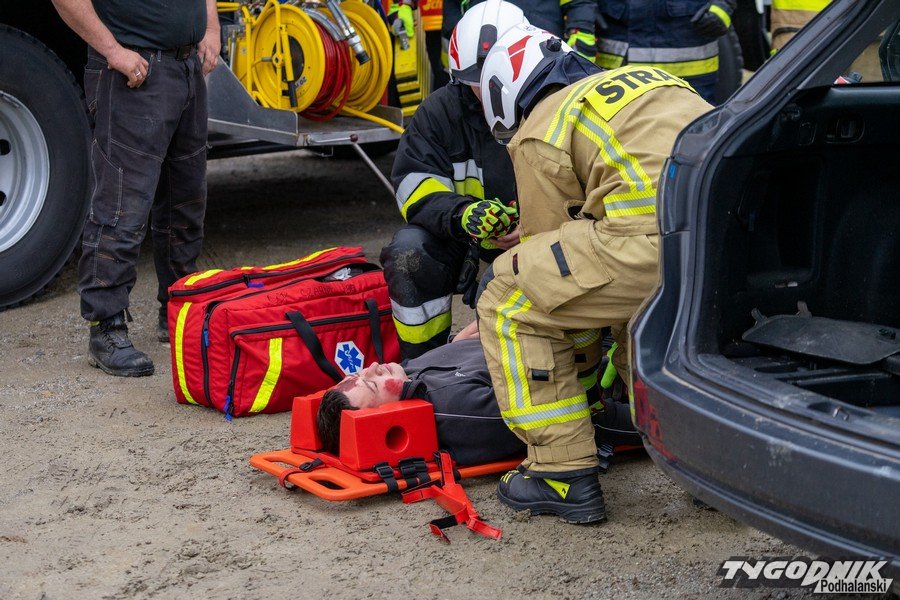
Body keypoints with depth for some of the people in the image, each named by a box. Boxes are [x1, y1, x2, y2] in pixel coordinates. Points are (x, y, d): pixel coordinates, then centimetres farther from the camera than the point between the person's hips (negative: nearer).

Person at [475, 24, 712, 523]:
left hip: (655, 242, -8)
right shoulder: (645, 78, 33)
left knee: (508, 307, 10)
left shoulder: (540, 132, 11)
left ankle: (563, 477, 10)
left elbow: (546, 244, 18)